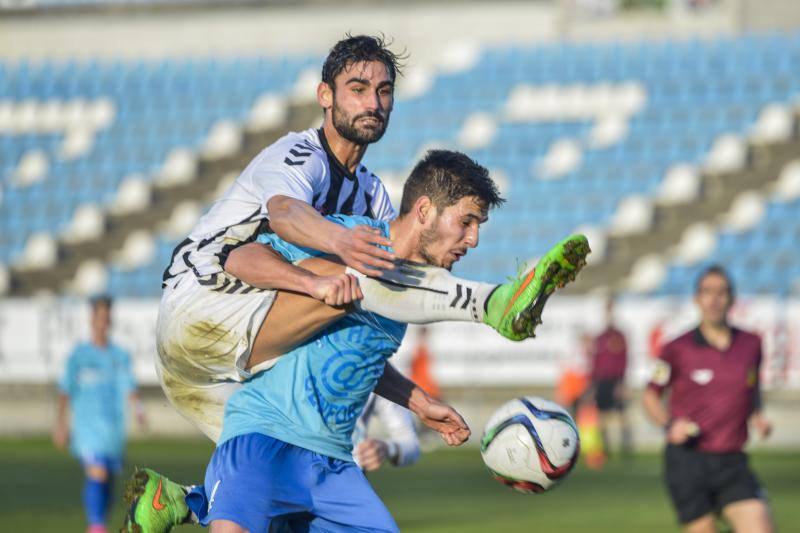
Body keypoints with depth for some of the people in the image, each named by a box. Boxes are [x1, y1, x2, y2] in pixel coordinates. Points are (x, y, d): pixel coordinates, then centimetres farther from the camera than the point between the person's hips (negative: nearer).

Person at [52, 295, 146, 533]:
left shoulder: (120, 355, 8)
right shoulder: (79, 355, 0)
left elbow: (128, 386, 1)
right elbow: (65, 390, 2)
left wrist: (138, 408, -19)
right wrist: (61, 424, -1)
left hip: (114, 424, 4)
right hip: (87, 424, -4)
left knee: (108, 478, 10)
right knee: (97, 473, -20)